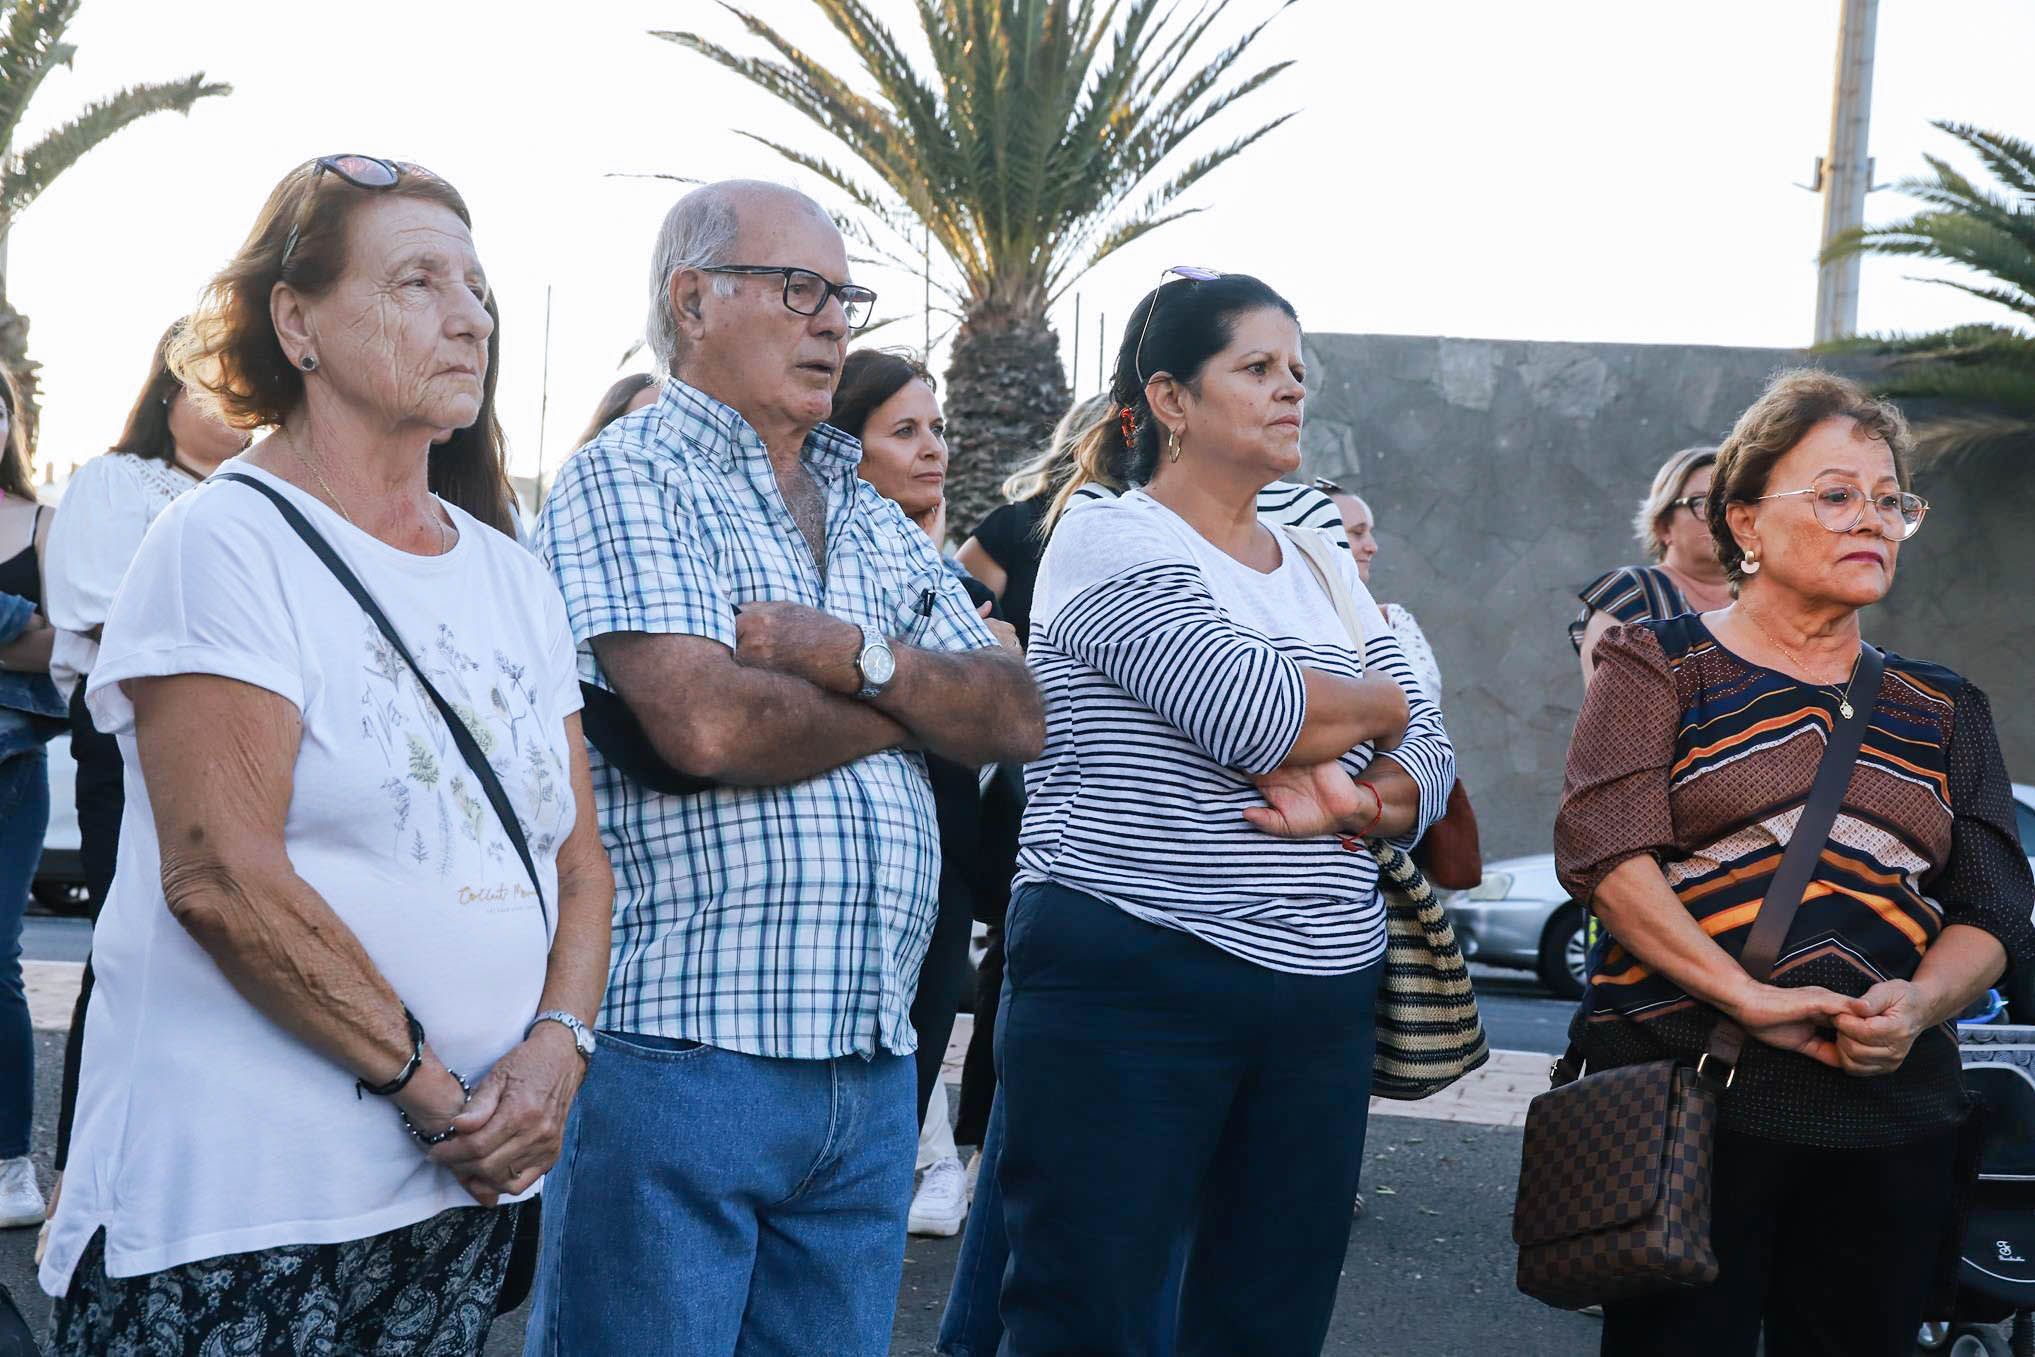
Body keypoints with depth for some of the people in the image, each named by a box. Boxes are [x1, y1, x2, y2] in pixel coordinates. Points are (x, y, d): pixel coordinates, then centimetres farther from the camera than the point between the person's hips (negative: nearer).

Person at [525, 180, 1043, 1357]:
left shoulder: (874, 517, 19)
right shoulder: (626, 481, -3)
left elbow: (1017, 718, 9)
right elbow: (710, 726, -18)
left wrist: (857, 657, -10)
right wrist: (920, 698, 0)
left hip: (873, 1064, 7)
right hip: (679, 1051, -7)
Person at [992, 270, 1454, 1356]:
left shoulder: (1322, 570, 17)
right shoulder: (1108, 544, -6)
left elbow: (1430, 758, 14)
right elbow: (1255, 715, -20)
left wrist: (1357, 804, -9)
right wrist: (1378, 707, 1)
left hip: (1320, 999, 7)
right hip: (1129, 987, -7)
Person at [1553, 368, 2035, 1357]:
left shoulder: (1942, 710, 16)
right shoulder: (1660, 664, 4)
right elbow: (1602, 848, -10)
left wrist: (1920, 1003, -11)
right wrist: (1748, 996, -19)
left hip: (1892, 1116, 4)